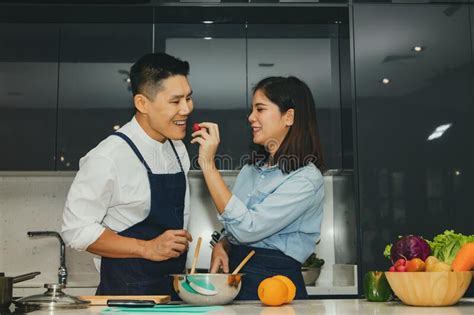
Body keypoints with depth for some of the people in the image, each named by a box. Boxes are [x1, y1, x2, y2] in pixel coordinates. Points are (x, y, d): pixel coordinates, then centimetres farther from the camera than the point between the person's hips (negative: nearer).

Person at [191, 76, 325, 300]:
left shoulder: (306, 179, -11)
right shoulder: (251, 168, 10)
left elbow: (246, 229, -20)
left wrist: (208, 165, -19)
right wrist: (221, 246, -1)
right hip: (234, 280, 5)